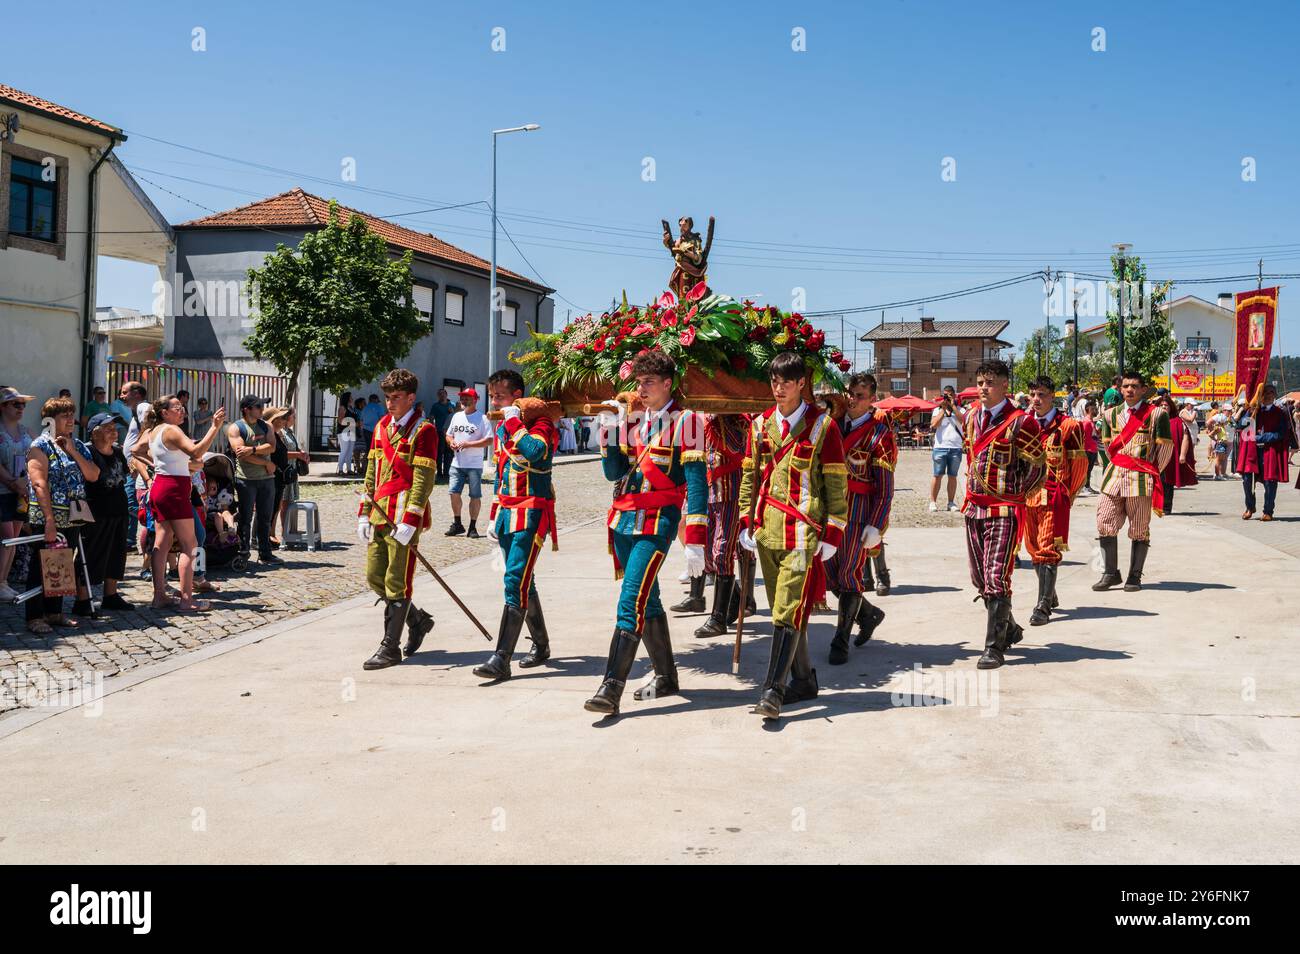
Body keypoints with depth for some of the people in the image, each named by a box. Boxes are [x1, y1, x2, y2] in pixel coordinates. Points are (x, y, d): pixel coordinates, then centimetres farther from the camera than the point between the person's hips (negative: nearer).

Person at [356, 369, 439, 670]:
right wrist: (364, 514, 12)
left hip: (403, 517, -8)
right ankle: (418, 620, 30)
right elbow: (371, 472, 18)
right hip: (380, 514, 8)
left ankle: (390, 648, 5)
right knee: (374, 578, 11)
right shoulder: (381, 427, 15)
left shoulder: (423, 431, -8)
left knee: (396, 583, -3)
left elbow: (423, 480, -13)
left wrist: (409, 521, -18)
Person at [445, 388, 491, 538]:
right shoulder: (456, 416, 13)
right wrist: (451, 442, -2)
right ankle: (457, 524, 15)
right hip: (457, 463, 5)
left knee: (475, 496, 2)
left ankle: (473, 527, 11)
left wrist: (469, 444, -20)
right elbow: (449, 435, 22)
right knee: (454, 492, 1)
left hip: (474, 465, -5)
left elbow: (489, 440, -13)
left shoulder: (482, 418, -6)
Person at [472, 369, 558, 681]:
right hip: (508, 513, 8)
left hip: (532, 514, -8)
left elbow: (535, 451, -33)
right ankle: (541, 645, 30)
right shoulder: (501, 428, 15)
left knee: (515, 581, -15)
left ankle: (501, 660, -17)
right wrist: (494, 517, 21)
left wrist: (514, 421, -21)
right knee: (523, 582, 14)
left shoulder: (540, 423, -10)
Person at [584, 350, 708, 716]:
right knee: (647, 600, 14)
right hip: (624, 520, 7)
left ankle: (612, 688, -17)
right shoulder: (632, 419, 14)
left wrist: (695, 541, -17)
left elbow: (696, 482, -11)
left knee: (631, 600, -15)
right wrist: (609, 429, 0)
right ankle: (665, 676, 27)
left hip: (658, 523, -7)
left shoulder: (683, 421, -6)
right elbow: (614, 473, 12)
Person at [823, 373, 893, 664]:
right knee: (830, 573, 9)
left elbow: (885, 488, -9)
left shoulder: (879, 434, -8)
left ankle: (841, 643, 10)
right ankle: (869, 613, 34)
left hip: (859, 509, -6)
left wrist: (876, 526, -14)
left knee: (850, 574, -1)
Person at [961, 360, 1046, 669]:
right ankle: (1010, 629, 32)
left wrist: (1013, 496, -3)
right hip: (974, 509, 7)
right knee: (979, 578, 13)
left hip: (1005, 511, -7)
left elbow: (1038, 469, -5)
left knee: (997, 579, -10)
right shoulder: (971, 418, 11)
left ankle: (995, 647, -4)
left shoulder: (1020, 422, -9)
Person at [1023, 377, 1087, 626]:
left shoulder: (1068, 425, -6)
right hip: (1028, 496, 5)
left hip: (1054, 497, -5)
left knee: (1048, 550, -9)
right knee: (1034, 549, 12)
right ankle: (1050, 597, 29)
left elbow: (1080, 463, -1)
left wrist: (1068, 494, 3)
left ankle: (1043, 607, -10)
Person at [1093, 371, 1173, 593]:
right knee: (1105, 525, -1)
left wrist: (1150, 472, 5)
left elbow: (1165, 448, 2)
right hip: (1114, 475, 4)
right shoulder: (1110, 414, 12)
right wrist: (1117, 467, 13)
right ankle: (1111, 574, 8)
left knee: (1139, 530, 2)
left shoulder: (1156, 414, -1)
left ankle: (1135, 576, 8)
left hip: (1142, 477, -4)